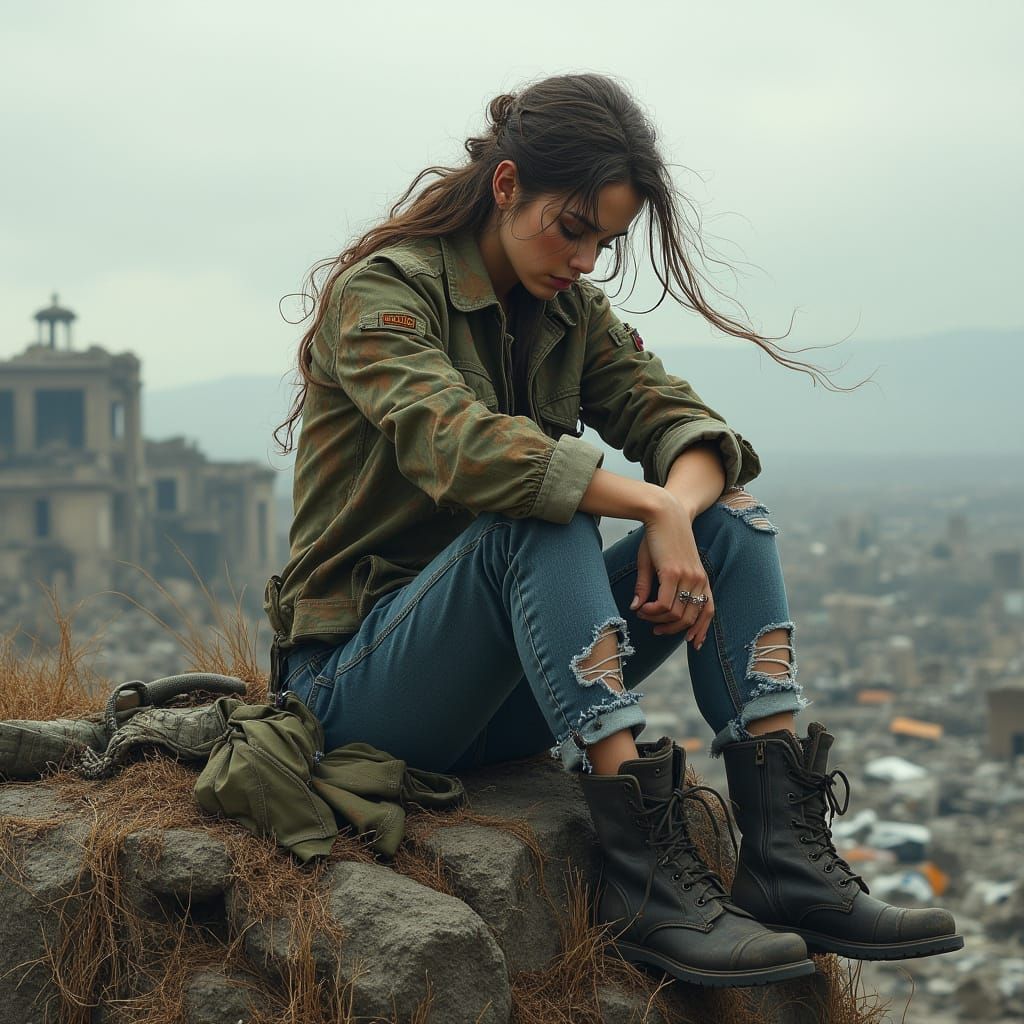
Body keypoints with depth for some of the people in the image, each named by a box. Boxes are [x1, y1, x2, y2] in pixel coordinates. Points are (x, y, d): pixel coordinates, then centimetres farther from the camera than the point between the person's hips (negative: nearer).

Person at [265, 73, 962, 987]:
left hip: (508, 690, 7)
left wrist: (680, 513, -24)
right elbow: (460, 446, -30)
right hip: (356, 685, -7)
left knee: (732, 518, -10)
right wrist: (654, 504, -32)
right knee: (541, 519, -33)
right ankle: (645, 874, -39)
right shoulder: (381, 291, -12)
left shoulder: (571, 312, 11)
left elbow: (682, 422, -1)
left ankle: (789, 856, -22)